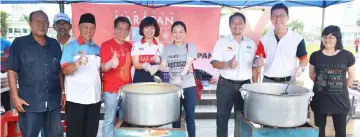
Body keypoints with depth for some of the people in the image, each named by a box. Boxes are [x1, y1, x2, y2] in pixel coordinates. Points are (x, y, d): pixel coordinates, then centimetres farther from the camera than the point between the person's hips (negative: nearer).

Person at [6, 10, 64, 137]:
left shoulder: (55, 44, 9)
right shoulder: (19, 43, -3)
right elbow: (12, 71, -5)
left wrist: (63, 92, 11)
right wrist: (15, 96, -10)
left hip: (53, 102, 4)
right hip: (29, 103, -4)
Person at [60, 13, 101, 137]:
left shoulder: (97, 49, 11)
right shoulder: (70, 47, -4)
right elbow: (65, 70, -15)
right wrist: (77, 63, -33)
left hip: (94, 97, 5)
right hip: (75, 98, -5)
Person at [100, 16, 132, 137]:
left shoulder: (129, 46, 9)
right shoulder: (106, 45, -8)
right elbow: (103, 67, -15)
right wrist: (110, 64, -35)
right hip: (111, 90, -5)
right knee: (109, 120, 1)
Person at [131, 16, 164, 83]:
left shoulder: (160, 46, 8)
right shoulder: (136, 45, 3)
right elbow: (136, 64, -4)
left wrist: (158, 62, -16)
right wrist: (145, 65, -24)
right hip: (140, 79, -1)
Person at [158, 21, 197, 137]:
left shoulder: (190, 47, -1)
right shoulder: (167, 48, 5)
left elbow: (188, 64, -16)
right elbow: (163, 66, 0)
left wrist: (181, 76, -32)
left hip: (189, 86, -2)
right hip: (173, 87, 2)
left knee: (190, 116, 4)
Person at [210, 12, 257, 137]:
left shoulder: (251, 43, 8)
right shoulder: (222, 42, 0)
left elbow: (254, 66, 11)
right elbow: (214, 63, -6)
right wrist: (227, 64, -22)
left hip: (245, 85, 3)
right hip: (225, 85, -2)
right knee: (222, 117, 5)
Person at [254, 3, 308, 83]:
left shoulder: (297, 39, -2)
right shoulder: (265, 39, 3)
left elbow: (304, 58, 7)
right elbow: (258, 58, 6)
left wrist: (301, 67, -12)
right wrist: (259, 62, -16)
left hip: (289, 81, -1)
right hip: (268, 81, 2)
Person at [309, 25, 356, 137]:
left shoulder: (347, 55, -3)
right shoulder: (315, 55, 0)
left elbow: (351, 76, 6)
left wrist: (342, 88, 6)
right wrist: (321, 85, 8)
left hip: (339, 99, -1)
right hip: (320, 99, 1)